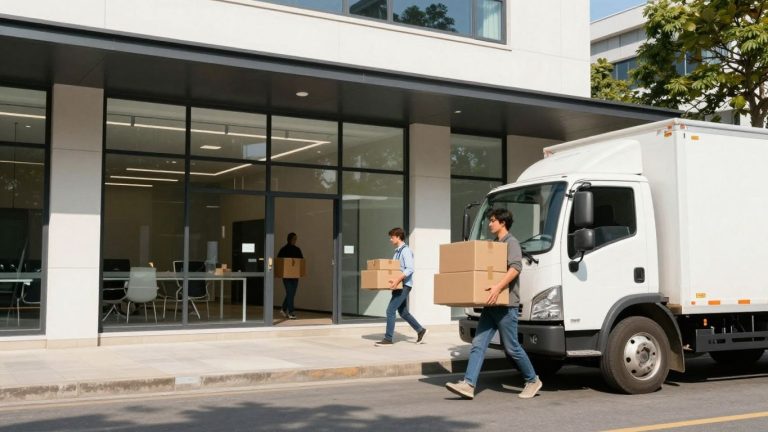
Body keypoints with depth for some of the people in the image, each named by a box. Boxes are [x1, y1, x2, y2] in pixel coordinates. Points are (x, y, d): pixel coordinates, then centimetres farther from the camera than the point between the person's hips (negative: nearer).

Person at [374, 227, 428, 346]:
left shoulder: (406, 251, -12)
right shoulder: (397, 251, 16)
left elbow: (410, 269, -23)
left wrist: (398, 279, -32)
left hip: (404, 285, -9)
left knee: (390, 310, -10)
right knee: (403, 312, 15)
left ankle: (388, 339, -4)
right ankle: (420, 331, 26)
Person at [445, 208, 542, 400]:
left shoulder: (511, 242, -7)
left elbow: (516, 267, -23)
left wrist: (498, 287, -34)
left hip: (506, 304, -8)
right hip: (491, 305, 8)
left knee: (512, 347, 0)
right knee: (478, 344, -2)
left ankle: (533, 381, 18)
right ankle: (468, 384, -8)